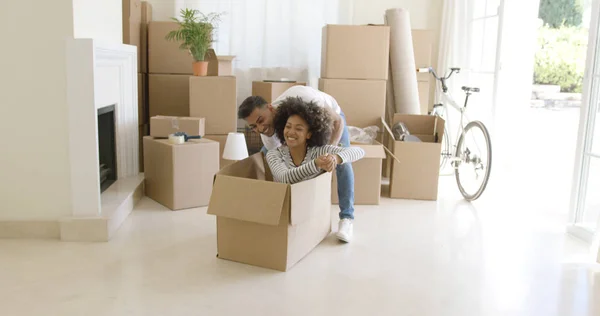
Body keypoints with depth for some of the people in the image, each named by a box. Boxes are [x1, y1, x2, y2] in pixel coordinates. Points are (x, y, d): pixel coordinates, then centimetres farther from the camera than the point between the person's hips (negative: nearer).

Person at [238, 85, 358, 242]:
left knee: (342, 161, -26)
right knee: (265, 155, -6)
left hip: (331, 115, -3)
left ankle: (346, 218, -18)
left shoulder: (301, 98, -47)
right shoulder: (268, 137, -31)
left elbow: (338, 121, -37)